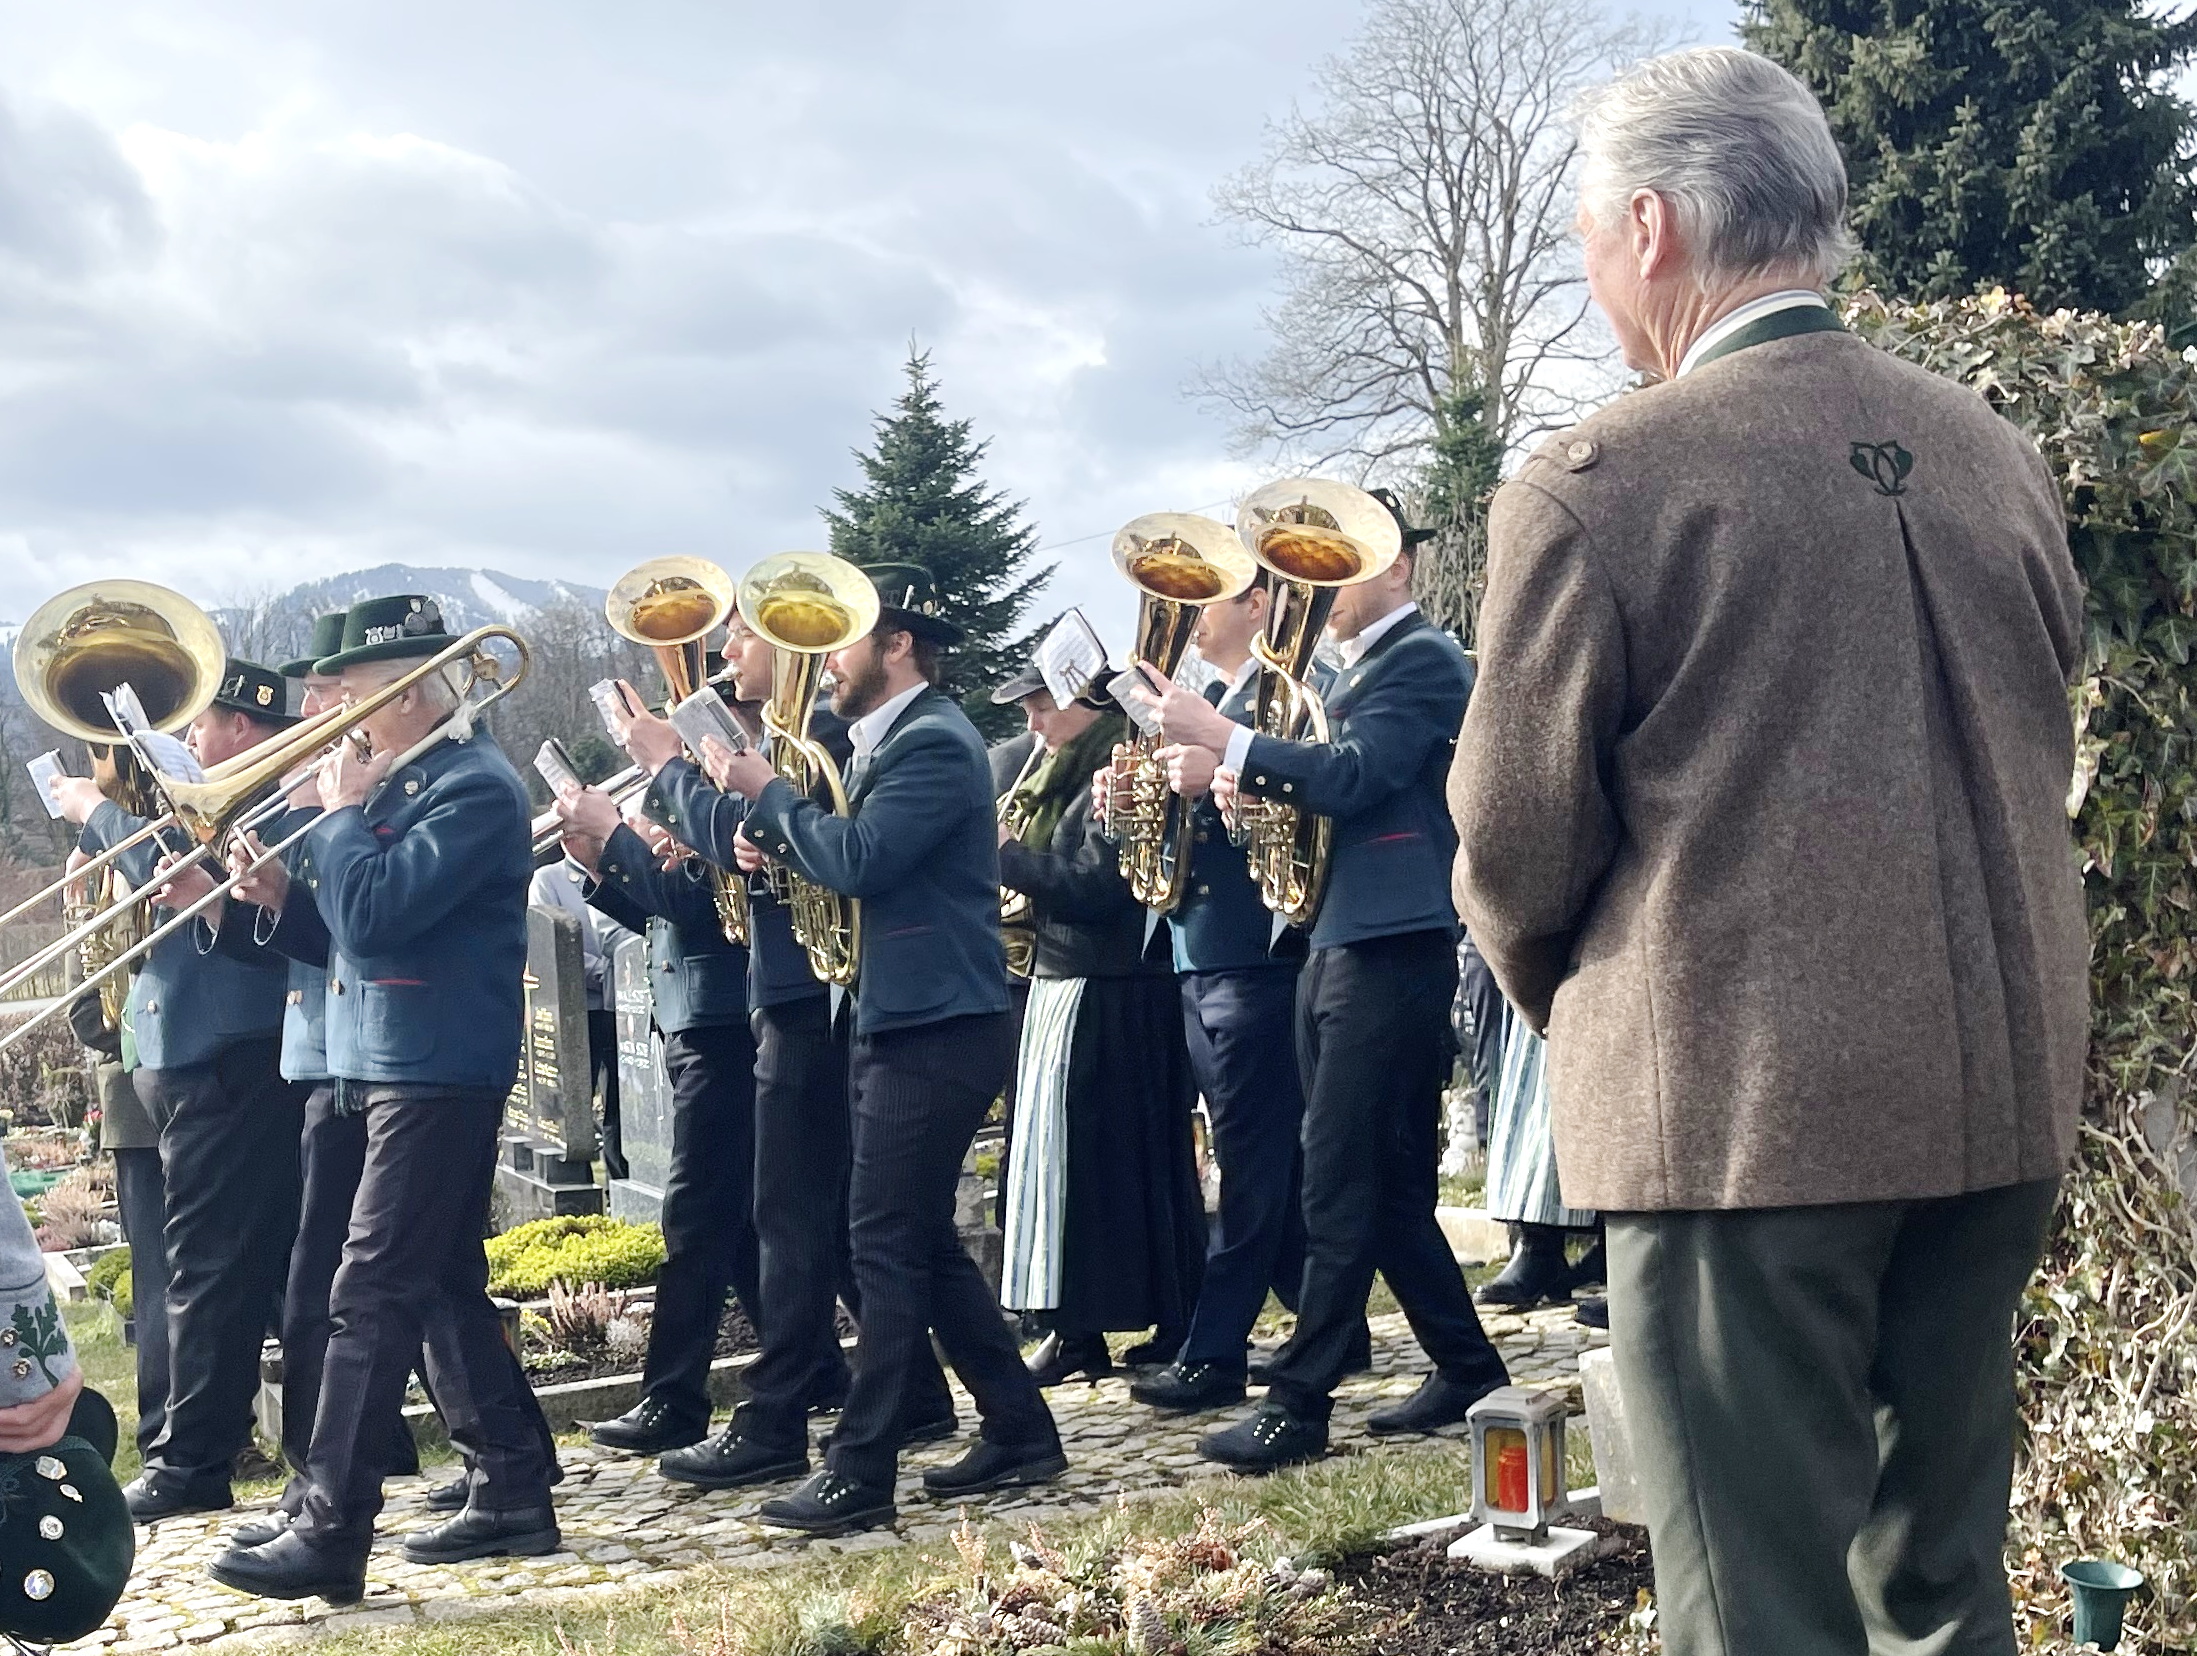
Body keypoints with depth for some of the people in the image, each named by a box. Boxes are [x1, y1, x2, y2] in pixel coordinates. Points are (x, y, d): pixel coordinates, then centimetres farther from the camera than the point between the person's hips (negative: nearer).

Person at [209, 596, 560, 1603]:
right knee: (444, 1287, 14)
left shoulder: (475, 788, -16)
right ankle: (512, 1494, 22)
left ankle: (330, 1536, -7)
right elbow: (349, 923, 15)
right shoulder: (404, 779, 14)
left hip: (437, 1075, -10)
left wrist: (339, 812, -12)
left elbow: (370, 916, -25)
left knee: (372, 1296, -9)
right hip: (397, 1067, 10)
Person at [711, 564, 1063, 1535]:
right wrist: (778, 843, 0)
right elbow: (857, 864, 19)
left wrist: (764, 794, -12)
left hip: (935, 1030, -10)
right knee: (919, 1241, 13)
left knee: (888, 1244, -7)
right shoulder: (887, 742, 16)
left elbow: (858, 861, -25)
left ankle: (860, 1474, -2)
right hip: (897, 1023, 10)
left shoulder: (933, 743, -15)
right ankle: (1018, 1433, 21)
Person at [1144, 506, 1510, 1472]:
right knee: (1385, 1185, 12)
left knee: (1343, 1186, -7)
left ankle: (1299, 1402, -4)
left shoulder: (1423, 662, -8)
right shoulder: (1357, 668, 20)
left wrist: (1220, 737, -21)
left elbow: (1352, 777, -22)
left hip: (1393, 949, -10)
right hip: (1337, 947, 10)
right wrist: (1253, 782, 3)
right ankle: (1466, 1370, 21)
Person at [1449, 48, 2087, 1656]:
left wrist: (1573, 1001, 14)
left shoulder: (1597, 483, -11)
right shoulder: (1999, 453, 7)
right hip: (2003, 1090, 6)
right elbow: (2033, 758, 16)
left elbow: (1517, 852, -6)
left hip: (1748, 1103, -6)